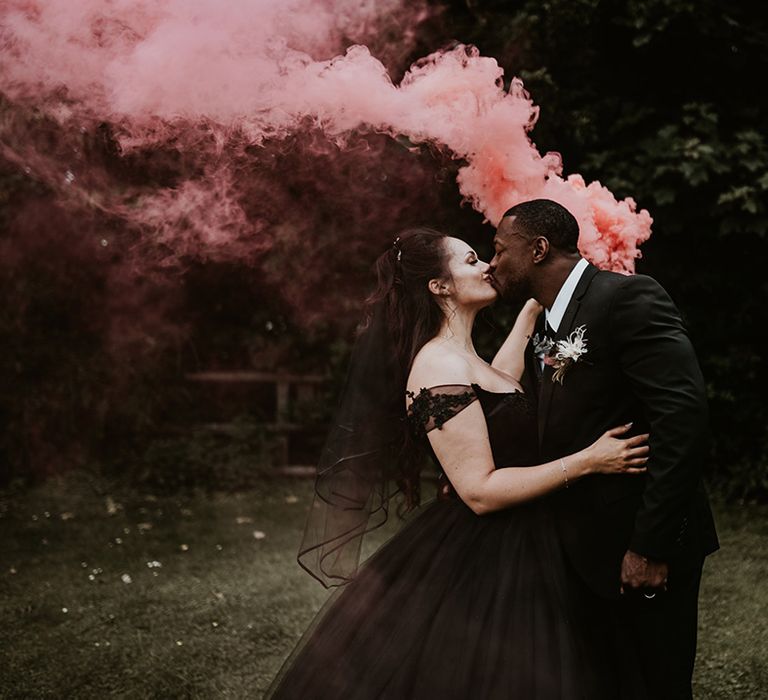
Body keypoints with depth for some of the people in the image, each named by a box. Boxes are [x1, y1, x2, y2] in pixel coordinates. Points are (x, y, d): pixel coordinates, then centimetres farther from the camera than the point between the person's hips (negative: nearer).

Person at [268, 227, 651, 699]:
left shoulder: (462, 360, 10)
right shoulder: (440, 366, -19)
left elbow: (498, 380, 32)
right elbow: (481, 491, -22)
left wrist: (535, 306, 27)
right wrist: (587, 461, -21)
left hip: (509, 554, 10)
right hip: (478, 567, -10)